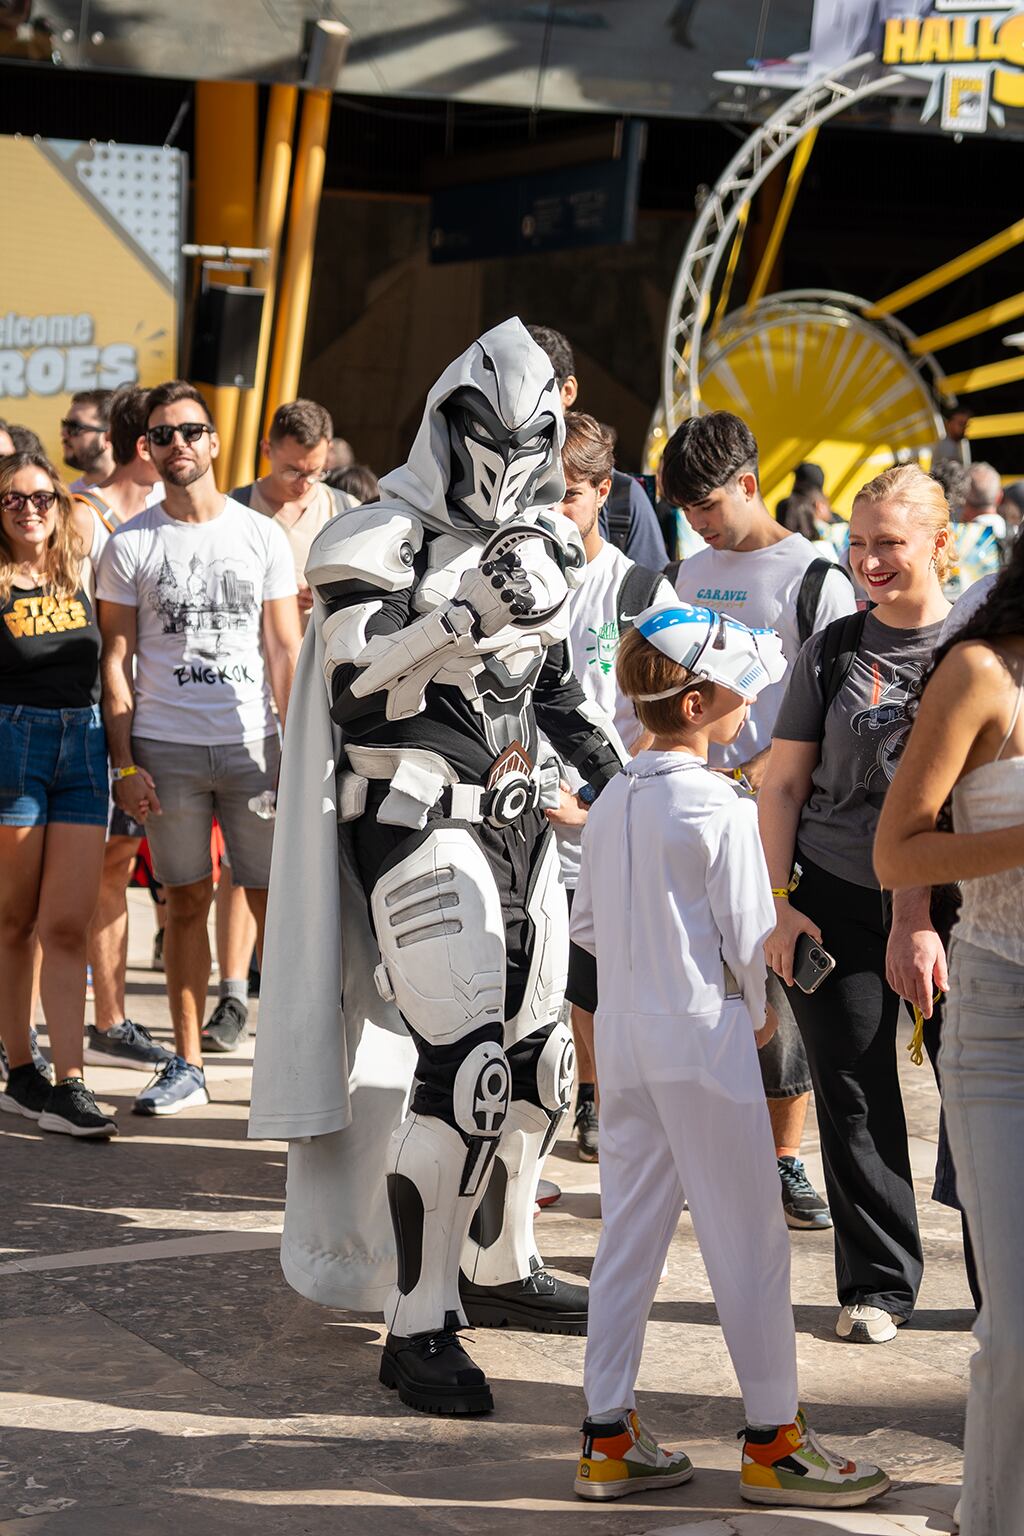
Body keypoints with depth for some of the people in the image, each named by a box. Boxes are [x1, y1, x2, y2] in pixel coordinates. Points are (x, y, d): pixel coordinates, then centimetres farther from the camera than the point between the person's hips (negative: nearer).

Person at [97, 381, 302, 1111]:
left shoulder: (263, 536, 5)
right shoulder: (130, 545, 5)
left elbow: (285, 650, 6)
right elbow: (117, 659, 5)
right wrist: (125, 763, -2)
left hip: (252, 744, 0)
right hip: (167, 748, 0)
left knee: (273, 900, 0)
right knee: (187, 901, 5)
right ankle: (187, 1064, 13)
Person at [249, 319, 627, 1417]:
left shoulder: (542, 545, 14)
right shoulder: (383, 542, -10)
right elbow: (356, 682, -23)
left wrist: (602, 760, 17)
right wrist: (463, 613, -31)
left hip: (517, 821, 8)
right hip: (419, 823, -8)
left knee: (535, 1057, 15)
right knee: (462, 1062, -17)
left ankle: (498, 1266, 35)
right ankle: (419, 1327, -12)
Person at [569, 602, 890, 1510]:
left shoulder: (612, 804, 7)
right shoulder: (720, 807, -15)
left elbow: (586, 927, 11)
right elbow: (749, 938, -14)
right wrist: (760, 1016, 3)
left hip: (623, 1044, 7)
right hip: (705, 1043, -7)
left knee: (628, 1238, 12)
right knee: (749, 1245, 2)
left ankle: (608, 1438, 15)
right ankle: (774, 1441, 9)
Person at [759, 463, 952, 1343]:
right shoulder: (835, 651, 7)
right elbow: (784, 783, 9)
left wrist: (923, 915, -13)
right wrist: (779, 901, -1)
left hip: (943, 898, -2)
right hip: (835, 899, 2)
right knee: (852, 1092, 3)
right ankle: (878, 1282, 15)